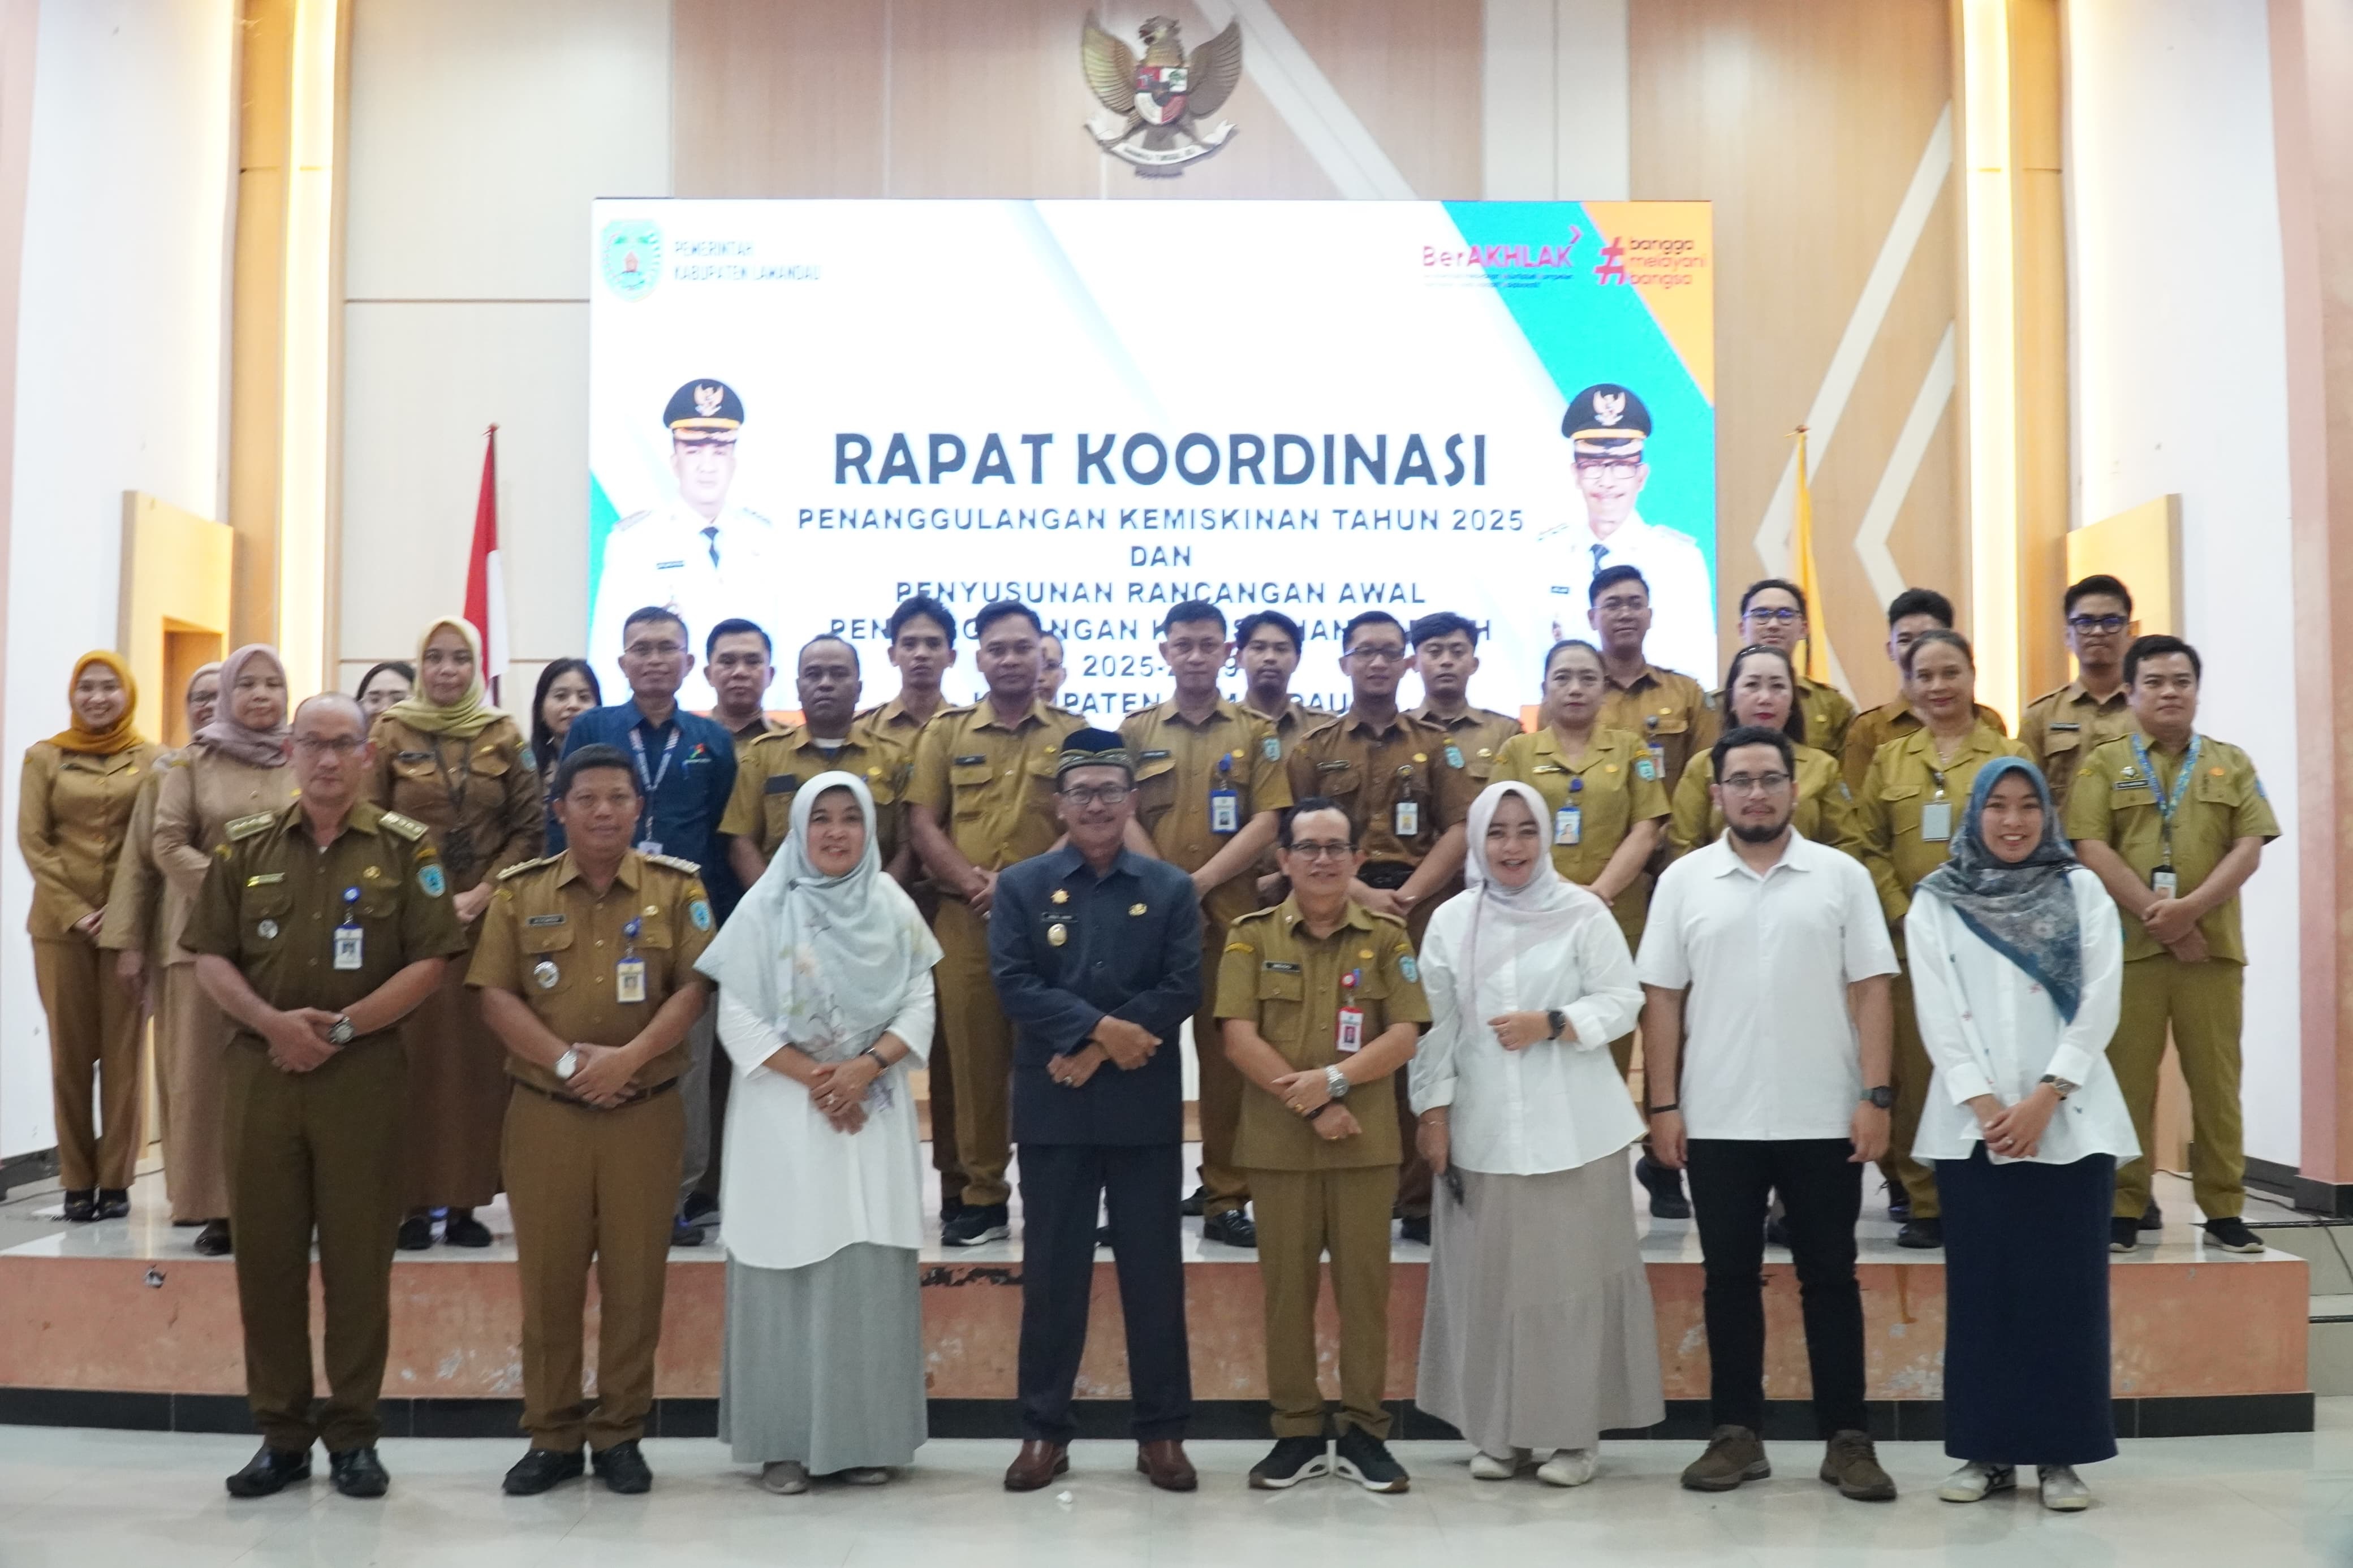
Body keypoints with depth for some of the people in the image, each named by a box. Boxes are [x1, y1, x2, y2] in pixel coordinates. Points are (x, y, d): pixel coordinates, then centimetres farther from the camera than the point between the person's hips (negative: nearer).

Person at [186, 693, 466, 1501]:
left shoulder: (405, 847, 1)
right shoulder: (247, 846, 9)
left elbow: (429, 961, -5)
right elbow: (211, 957, 6)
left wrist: (343, 1026, -13)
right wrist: (272, 1022, -10)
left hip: (364, 1071, -2)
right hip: (261, 1070, 3)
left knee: (359, 1254, 2)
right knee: (264, 1250, 6)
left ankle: (353, 1433, 14)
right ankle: (280, 1432, 18)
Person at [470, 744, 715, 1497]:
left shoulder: (677, 888, 3)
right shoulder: (519, 891, 5)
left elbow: (693, 988, -4)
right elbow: (495, 994, -1)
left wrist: (629, 1056, -16)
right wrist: (566, 1060, -12)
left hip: (645, 1110, 0)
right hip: (543, 1111, 1)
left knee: (635, 1275, 5)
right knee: (547, 1275, 6)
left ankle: (620, 1434, 17)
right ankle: (551, 1436, 19)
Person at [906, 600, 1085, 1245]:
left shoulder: (1073, 733, 7)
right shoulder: (945, 731, 10)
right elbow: (922, 824, 5)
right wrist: (974, 884, -10)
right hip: (965, 921, 1)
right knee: (973, 1059, 5)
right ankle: (982, 1196, 14)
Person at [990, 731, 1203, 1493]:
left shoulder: (1172, 888, 4)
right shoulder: (1021, 885, 4)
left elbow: (1183, 990, -5)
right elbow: (1014, 985, -7)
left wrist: (1097, 1051, -13)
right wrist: (1101, 1027, -18)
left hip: (1145, 1106, 0)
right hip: (1052, 1107, 0)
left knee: (1154, 1268, 6)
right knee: (1052, 1270, 7)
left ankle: (1161, 1430, 16)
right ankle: (1045, 1428, 18)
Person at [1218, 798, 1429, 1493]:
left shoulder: (1387, 936, 4)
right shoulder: (1251, 935, 1)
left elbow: (1405, 1036, -3)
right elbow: (1240, 1038, -7)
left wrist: (1335, 1079, -16)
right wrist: (1312, 1105, -14)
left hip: (1367, 1142, 0)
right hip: (1277, 1141, 0)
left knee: (1365, 1285, 5)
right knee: (1286, 1286, 6)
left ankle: (1364, 1432, 17)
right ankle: (1296, 1432, 17)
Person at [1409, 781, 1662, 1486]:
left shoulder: (1583, 912, 0)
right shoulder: (1450, 920, 7)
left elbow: (1623, 1000, -2)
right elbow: (1435, 1026, 6)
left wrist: (1551, 1025, -15)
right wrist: (1433, 1112, 1)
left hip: (1574, 1128, -2)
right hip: (1484, 1129, 2)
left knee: (1575, 1274, 1)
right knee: (1488, 1279, 6)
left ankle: (1576, 1431, 13)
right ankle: (1499, 1430, 18)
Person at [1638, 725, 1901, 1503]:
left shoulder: (1842, 875, 1)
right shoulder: (1684, 880, 3)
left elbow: (1870, 991, 0)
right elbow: (1662, 998, 3)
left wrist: (1876, 1096, -7)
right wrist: (1664, 1104, -1)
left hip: (1824, 1116, -1)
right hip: (1717, 1119, 1)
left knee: (1830, 1278, 7)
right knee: (1729, 1278, 8)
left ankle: (1847, 1439, 16)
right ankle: (1736, 1433, 18)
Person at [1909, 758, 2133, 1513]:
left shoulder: (2083, 892, 6)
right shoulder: (1934, 903, 6)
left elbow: (2098, 1005, -2)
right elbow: (1938, 1017, -1)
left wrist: (2045, 1097, -11)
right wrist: (1985, 1105, -11)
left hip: (2071, 1121, 0)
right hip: (1971, 1124, 0)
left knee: (2067, 1290, 0)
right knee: (1981, 1289, 2)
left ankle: (2060, 1455, 9)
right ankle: (1986, 1451, 10)